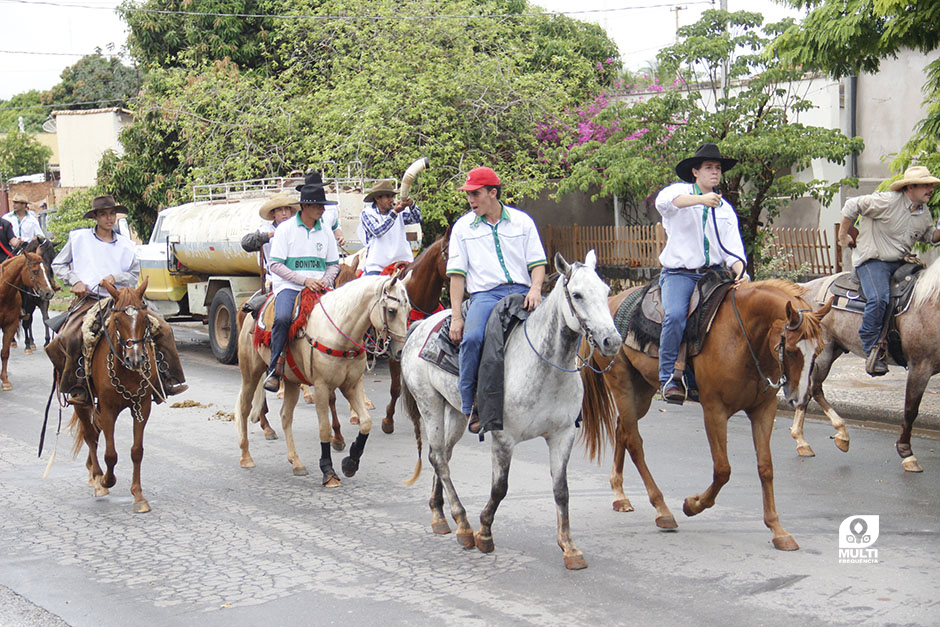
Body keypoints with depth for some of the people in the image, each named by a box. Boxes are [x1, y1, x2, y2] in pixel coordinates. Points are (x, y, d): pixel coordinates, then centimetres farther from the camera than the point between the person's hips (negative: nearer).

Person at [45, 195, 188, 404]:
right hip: (88, 301, -2)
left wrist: (116, 277, -2)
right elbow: (58, 265, 15)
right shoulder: (79, 238, 8)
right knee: (68, 339, -32)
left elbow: (135, 275, 18)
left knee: (162, 328, -12)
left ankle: (170, 379, -4)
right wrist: (75, 281, -2)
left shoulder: (126, 246, 13)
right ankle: (77, 388, -15)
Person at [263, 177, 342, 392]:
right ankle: (275, 368, -22)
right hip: (288, 285, -4)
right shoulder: (285, 228, 1)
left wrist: (325, 281, -5)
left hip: (318, 287, 4)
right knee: (282, 318, -33)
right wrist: (304, 280, -14)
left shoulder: (325, 232, 13)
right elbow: (275, 265, -4)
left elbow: (334, 265, 18)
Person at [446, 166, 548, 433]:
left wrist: (535, 289, -12)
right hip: (485, 293, -1)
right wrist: (456, 316, -4)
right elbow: (457, 274, 6)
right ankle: (471, 406, -20)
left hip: (522, 291, 1)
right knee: (472, 338, -32)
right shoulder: (463, 227, 12)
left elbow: (537, 262, 10)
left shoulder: (522, 221, 13)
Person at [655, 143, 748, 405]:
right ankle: (668, 377, -19)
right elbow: (664, 201, -22)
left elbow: (733, 248, 9)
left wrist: (739, 272, -13)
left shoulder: (725, 208, 18)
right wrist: (701, 199, -36)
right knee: (676, 315, -30)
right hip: (678, 272, -4)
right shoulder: (680, 191, 4)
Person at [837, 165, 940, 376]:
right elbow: (852, 206, -10)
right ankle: (872, 351, -26)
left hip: (901, 262, 8)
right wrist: (843, 236, -3)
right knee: (879, 298, -31)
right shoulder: (887, 201, -14)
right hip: (873, 260, -8)